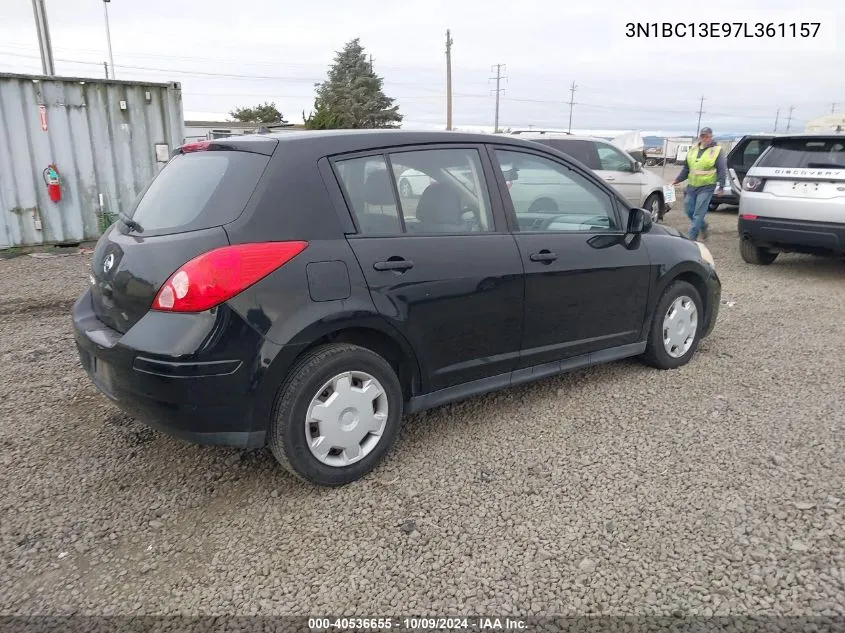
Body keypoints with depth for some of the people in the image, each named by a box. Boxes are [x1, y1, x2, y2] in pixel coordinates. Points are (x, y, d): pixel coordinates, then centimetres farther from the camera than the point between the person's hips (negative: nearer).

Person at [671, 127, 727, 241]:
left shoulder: (717, 150, -4)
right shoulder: (693, 149, 12)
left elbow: (722, 170, -7)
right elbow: (686, 168, 19)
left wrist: (721, 186, -13)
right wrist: (677, 180, 11)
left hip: (706, 187, -6)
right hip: (692, 186, 6)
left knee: (698, 213, -8)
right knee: (690, 211, 11)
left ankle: (692, 238, -5)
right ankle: (704, 227, 34)